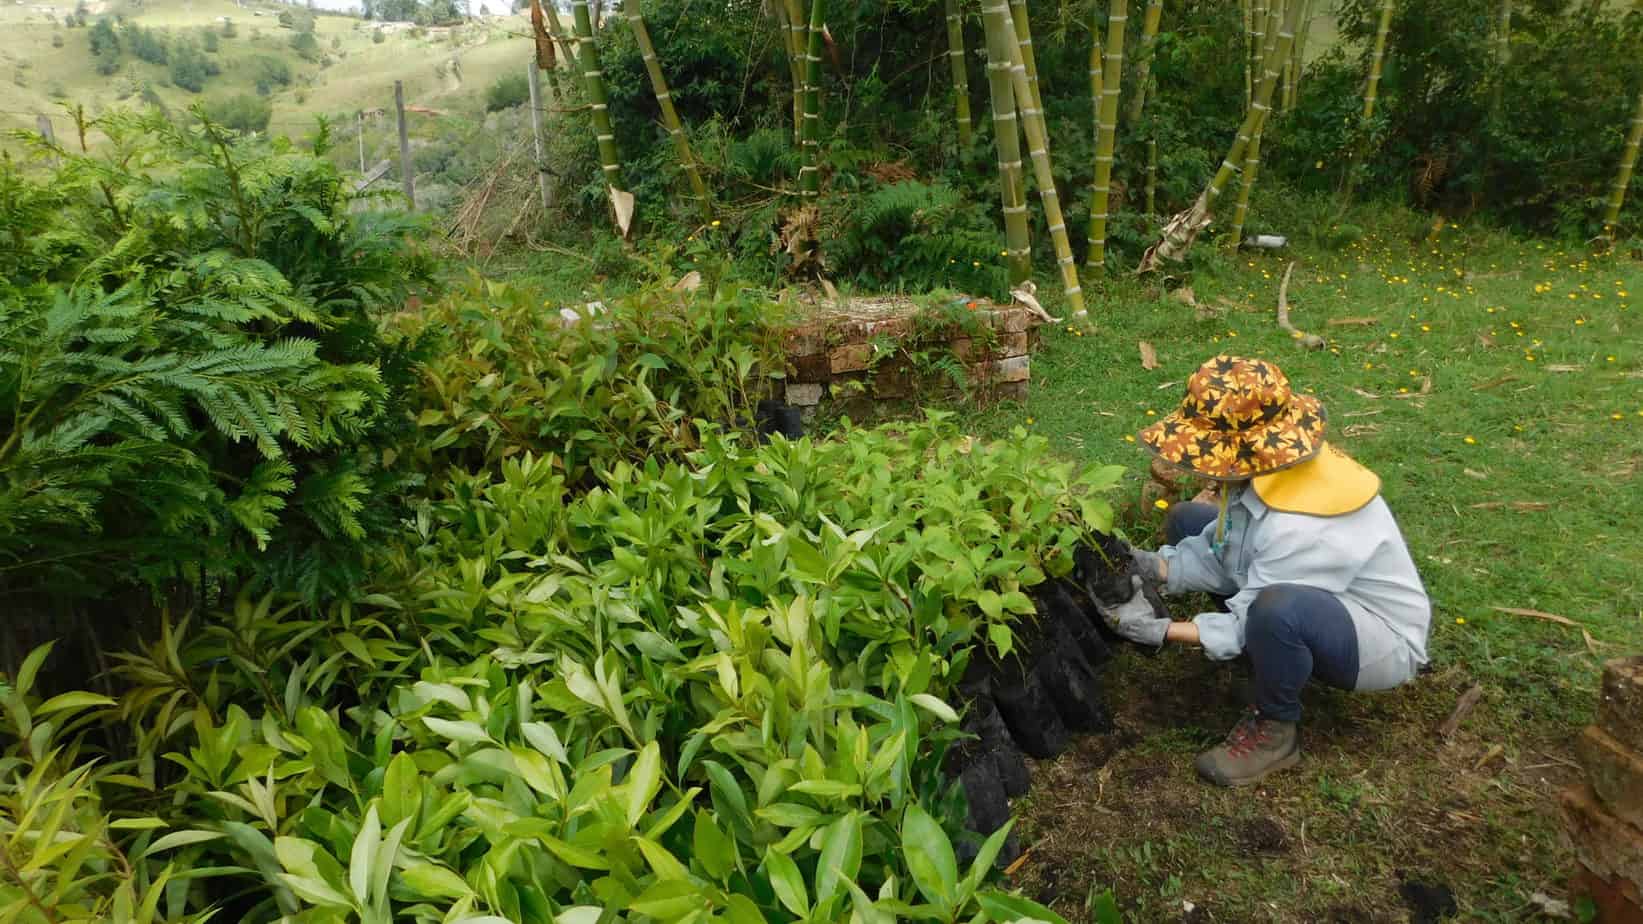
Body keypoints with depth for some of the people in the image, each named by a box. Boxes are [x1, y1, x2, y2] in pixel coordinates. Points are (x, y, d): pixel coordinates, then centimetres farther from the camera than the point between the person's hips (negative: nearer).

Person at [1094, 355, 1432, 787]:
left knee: (1276, 608, -43)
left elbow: (1248, 625, -27)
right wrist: (1153, 566, -19)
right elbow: (1217, 554, -4)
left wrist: (1156, 629, -25)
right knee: (1186, 520, 4)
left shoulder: (1301, 526, -37)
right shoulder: (1262, 467, -15)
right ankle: (1264, 654, 8)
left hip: (1382, 640, -8)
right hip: (1319, 598, 8)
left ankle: (1275, 731, -12)